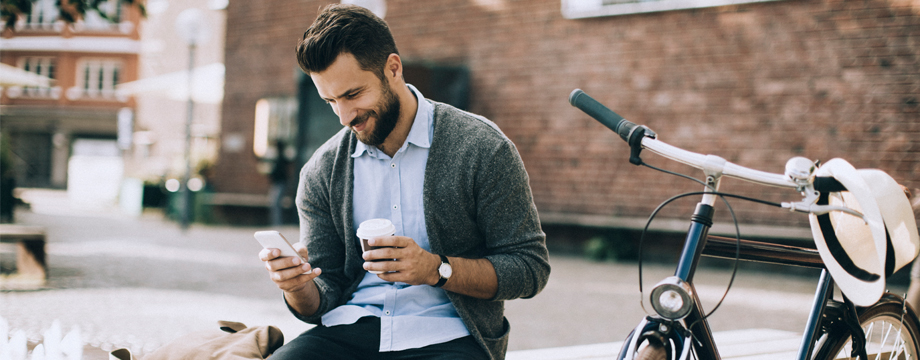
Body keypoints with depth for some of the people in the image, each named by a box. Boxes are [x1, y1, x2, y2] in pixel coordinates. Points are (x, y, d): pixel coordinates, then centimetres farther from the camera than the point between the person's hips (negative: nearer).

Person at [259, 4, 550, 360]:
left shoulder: (481, 148, -3)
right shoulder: (321, 173, 9)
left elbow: (531, 268, -2)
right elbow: (323, 299, 12)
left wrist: (437, 269, -16)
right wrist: (297, 287, -12)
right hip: (349, 330, 2)